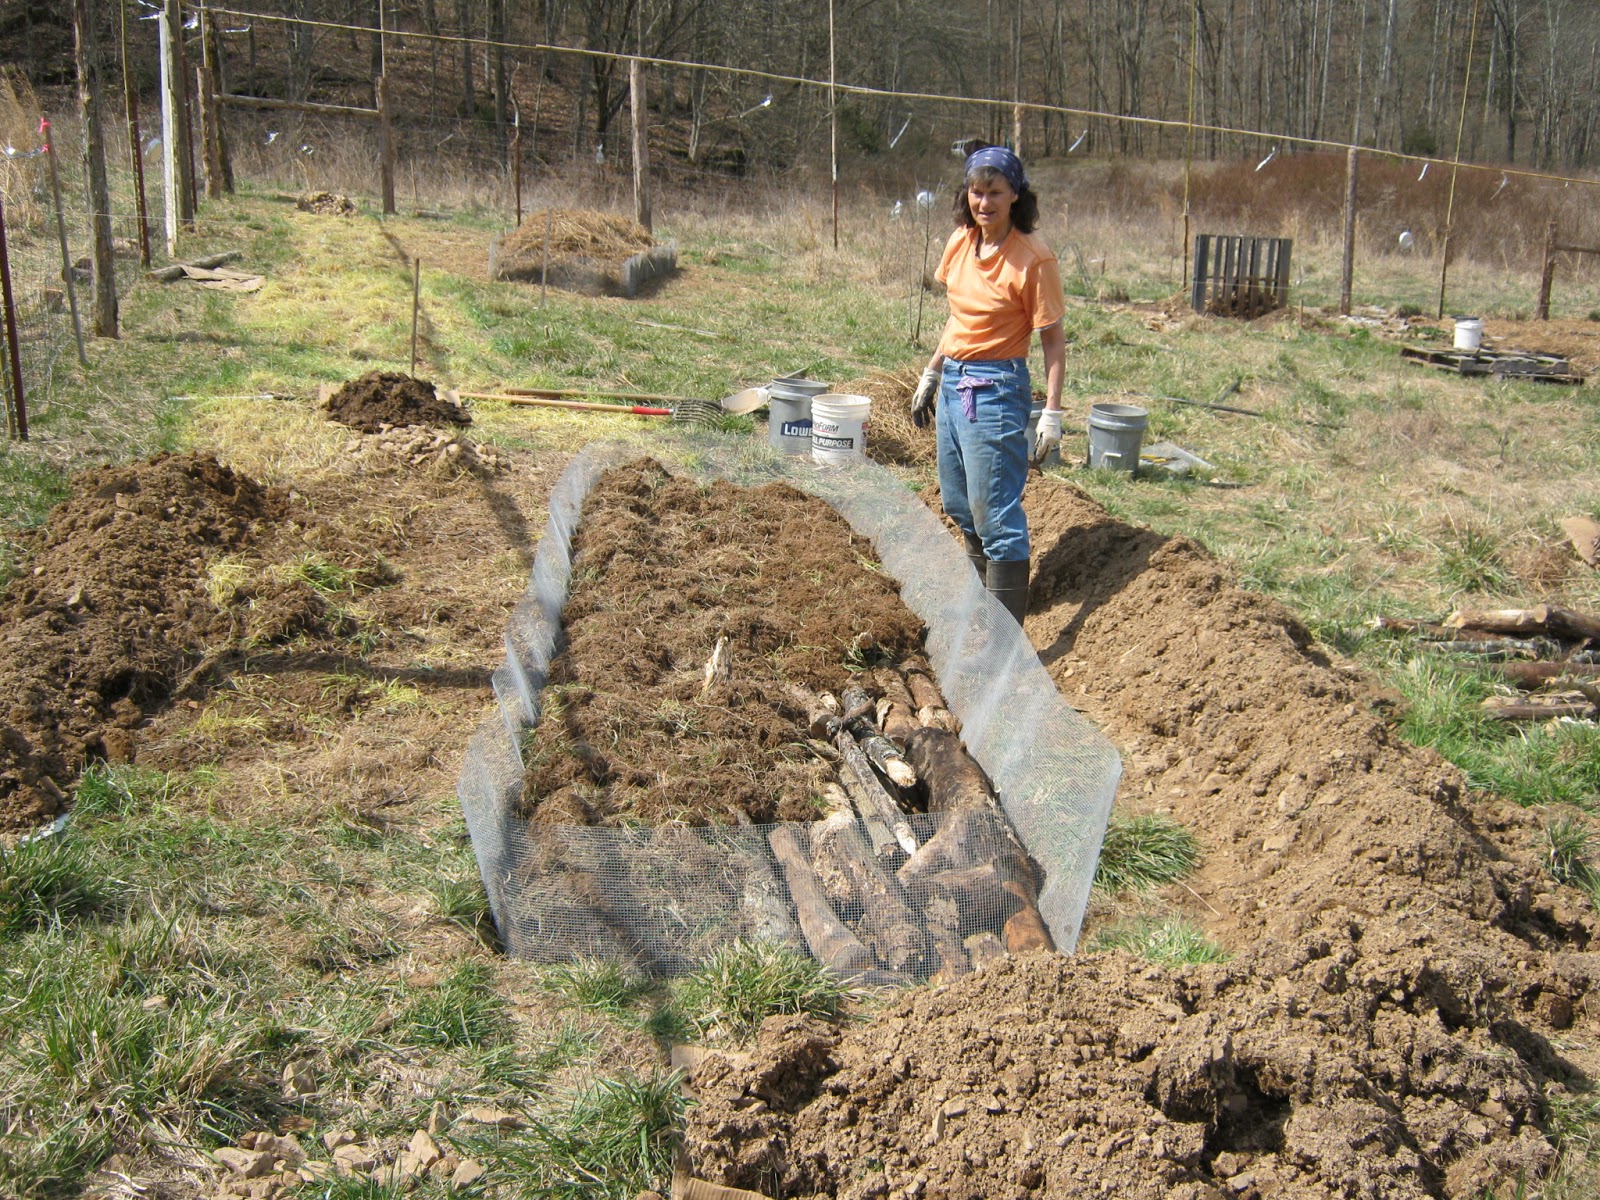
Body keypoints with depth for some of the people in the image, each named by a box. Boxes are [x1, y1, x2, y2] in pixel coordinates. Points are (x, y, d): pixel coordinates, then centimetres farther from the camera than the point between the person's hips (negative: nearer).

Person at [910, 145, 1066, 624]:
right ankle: (986, 599, 40)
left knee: (995, 513, -6)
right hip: (953, 382, 8)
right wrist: (930, 376, 20)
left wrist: (1051, 414, -16)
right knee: (959, 504, 20)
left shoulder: (1032, 258, -15)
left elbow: (1053, 339, -12)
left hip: (996, 387, -8)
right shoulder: (960, 243, 5)